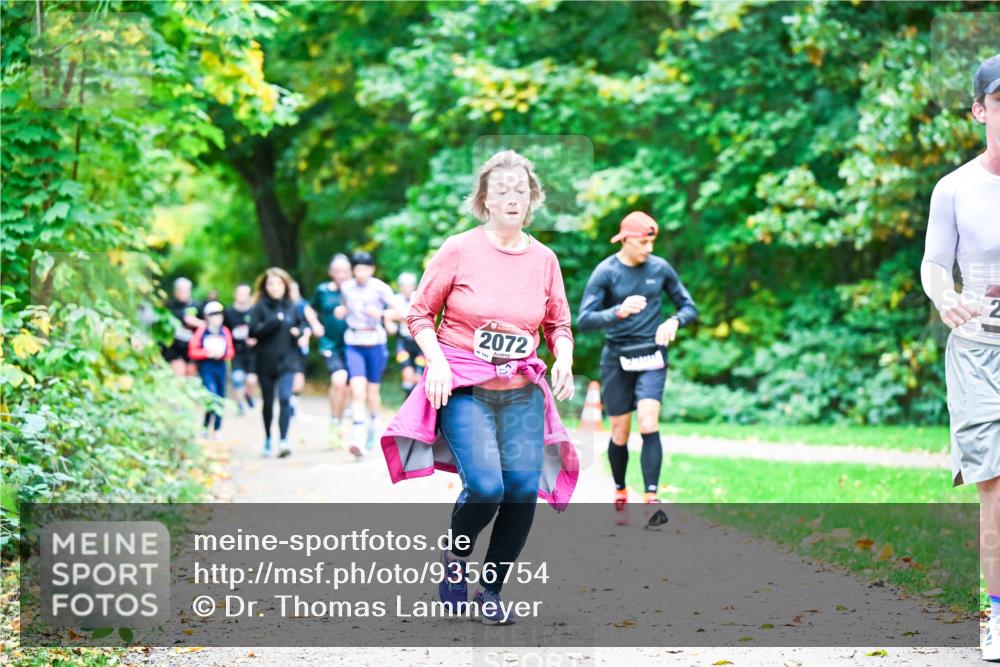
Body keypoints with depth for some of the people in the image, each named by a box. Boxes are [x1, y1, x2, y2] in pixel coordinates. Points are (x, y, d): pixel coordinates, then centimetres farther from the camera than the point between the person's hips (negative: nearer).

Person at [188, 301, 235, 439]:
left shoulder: (225, 332, 5)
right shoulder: (201, 331, -6)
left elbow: (231, 351, 10)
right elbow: (192, 352, -7)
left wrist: (223, 353, -10)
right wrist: (208, 353, -15)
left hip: (220, 366, 4)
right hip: (206, 366, -4)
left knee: (220, 399, 6)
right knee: (212, 393, -19)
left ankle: (217, 431, 18)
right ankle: (206, 427, -3)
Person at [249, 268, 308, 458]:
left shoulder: (291, 307, 6)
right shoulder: (260, 307, -3)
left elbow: (302, 323, 20)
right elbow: (253, 331, -11)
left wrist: (299, 332, -1)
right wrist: (273, 321, -21)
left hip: (287, 361, 1)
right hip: (266, 362, -1)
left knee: (285, 398, -16)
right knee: (268, 402, 11)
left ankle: (283, 440, -22)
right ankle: (268, 439, 29)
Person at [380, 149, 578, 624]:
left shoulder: (543, 259, 8)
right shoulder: (459, 250, -2)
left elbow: (558, 324, 18)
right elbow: (420, 313, 2)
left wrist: (564, 360, -1)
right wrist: (436, 362, -13)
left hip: (523, 393, 4)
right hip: (465, 389, -4)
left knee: (523, 488, -8)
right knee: (485, 486, -20)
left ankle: (491, 591, 11)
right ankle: (456, 556, 13)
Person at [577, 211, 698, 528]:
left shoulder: (660, 268, 1)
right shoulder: (605, 272, -7)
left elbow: (689, 307, 10)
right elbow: (583, 320, -14)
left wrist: (674, 321, -13)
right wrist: (619, 312, -31)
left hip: (651, 358, 1)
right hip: (617, 359, -1)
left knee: (649, 424, -17)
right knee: (620, 432, 5)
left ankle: (651, 500, -21)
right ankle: (620, 493, 28)